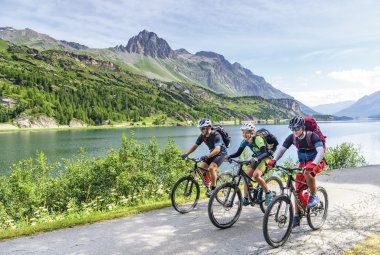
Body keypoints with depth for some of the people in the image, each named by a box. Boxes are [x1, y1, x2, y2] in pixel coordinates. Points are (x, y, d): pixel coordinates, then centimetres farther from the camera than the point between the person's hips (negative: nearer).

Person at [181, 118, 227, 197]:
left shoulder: (216, 135, -29)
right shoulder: (202, 136, -9)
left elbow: (217, 149, -40)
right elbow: (195, 146, 0)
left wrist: (206, 156, -54)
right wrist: (186, 154, -11)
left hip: (221, 153, -7)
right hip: (212, 153, 7)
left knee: (211, 168, -28)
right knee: (202, 168, -7)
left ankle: (213, 189, -13)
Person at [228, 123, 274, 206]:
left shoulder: (258, 139, -26)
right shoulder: (245, 141, -6)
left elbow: (265, 153, -34)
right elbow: (238, 153, -4)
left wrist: (257, 158, -53)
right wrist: (229, 156, -21)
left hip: (266, 158, -7)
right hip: (256, 159, 7)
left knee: (256, 175, -28)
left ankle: (268, 193, -9)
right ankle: (245, 199, 2)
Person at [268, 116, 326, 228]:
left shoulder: (312, 136, -25)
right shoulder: (292, 137, -13)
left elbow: (321, 151, -36)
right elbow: (281, 149, -18)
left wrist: (313, 164, -53)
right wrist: (273, 160, -36)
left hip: (317, 162, -5)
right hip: (303, 163, 5)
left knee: (308, 172, -38)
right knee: (298, 190, -2)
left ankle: (313, 196, -15)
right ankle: (297, 217, 8)